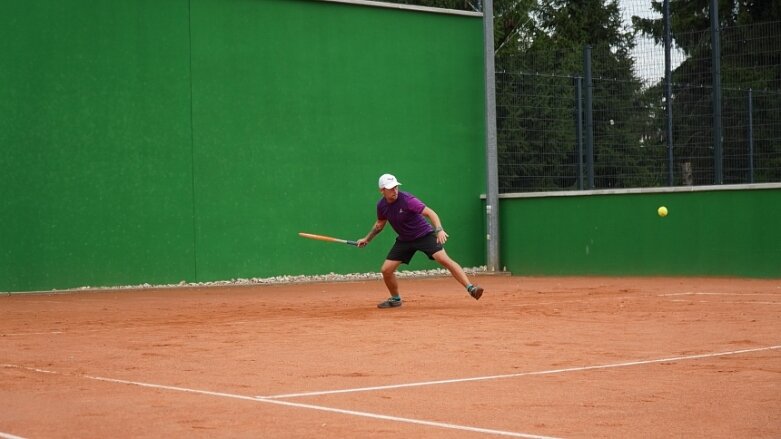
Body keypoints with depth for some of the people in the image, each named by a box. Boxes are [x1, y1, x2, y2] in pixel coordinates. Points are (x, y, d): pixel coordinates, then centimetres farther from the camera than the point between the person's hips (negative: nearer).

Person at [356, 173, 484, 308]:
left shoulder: (407, 200, -23)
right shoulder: (381, 205, -5)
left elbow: (430, 213, -30)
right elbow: (380, 224, 17)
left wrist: (439, 230, -45)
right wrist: (367, 239, 20)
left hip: (424, 235, -5)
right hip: (404, 240, 6)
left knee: (444, 259, -24)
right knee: (386, 270, -2)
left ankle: (470, 288, -27)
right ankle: (395, 299, 23)